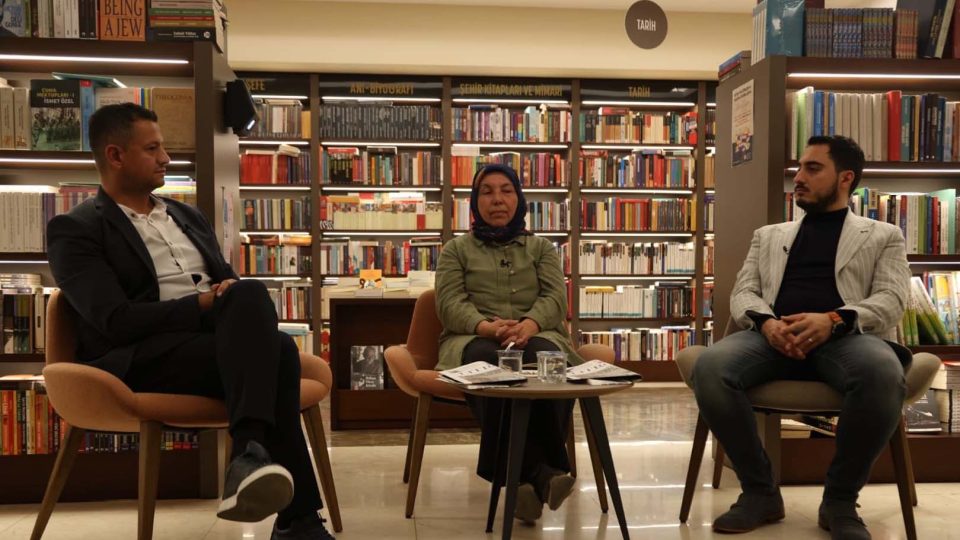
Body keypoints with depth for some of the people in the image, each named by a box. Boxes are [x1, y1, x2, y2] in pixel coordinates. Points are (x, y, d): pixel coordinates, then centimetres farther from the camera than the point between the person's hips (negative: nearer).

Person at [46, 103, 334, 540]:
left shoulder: (188, 216, 24)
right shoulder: (75, 229, 3)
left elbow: (228, 281, 21)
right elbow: (116, 320, -11)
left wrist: (235, 302, -4)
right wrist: (202, 304, -16)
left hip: (216, 337, 6)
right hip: (138, 359, -5)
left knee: (250, 293, -32)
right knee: (276, 352, -31)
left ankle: (250, 455, -37)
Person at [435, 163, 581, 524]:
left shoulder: (541, 248, 23)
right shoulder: (456, 250, 19)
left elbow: (555, 297, 5)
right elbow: (450, 304, 2)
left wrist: (529, 325, -20)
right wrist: (486, 326, -21)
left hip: (535, 334, 1)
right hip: (473, 338, -1)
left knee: (544, 357, -38)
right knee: (489, 362, -40)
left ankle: (526, 476, -40)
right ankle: (539, 472, -43)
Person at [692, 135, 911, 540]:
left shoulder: (883, 236, 20)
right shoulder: (768, 235, 27)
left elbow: (890, 300, 4)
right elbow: (743, 293, 15)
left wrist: (833, 320, -18)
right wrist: (766, 322, -11)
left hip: (846, 336, -2)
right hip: (776, 336, 2)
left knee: (884, 374, -39)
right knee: (710, 367, -31)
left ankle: (840, 499, -15)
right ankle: (760, 491, -12)